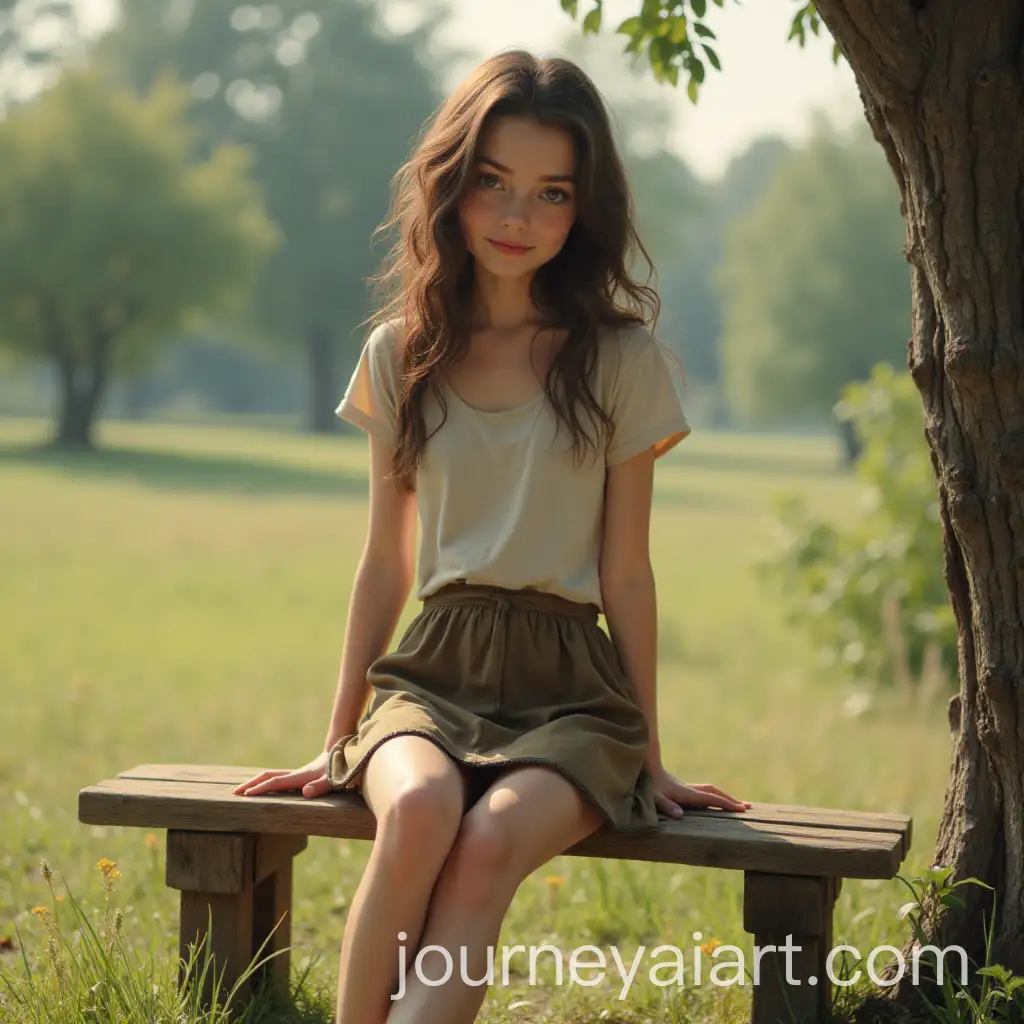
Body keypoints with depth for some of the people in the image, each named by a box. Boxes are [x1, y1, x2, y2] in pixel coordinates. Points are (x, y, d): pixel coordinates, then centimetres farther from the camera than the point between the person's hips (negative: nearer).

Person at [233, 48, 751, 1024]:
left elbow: (625, 572, 4)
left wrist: (650, 758, 5)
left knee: (491, 843, -35)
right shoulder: (401, 356, 9)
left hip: (570, 688, -1)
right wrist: (338, 743, 14)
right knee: (418, 811, -34)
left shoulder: (622, 361, 2)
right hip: (434, 668, 2)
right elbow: (385, 564, 14)